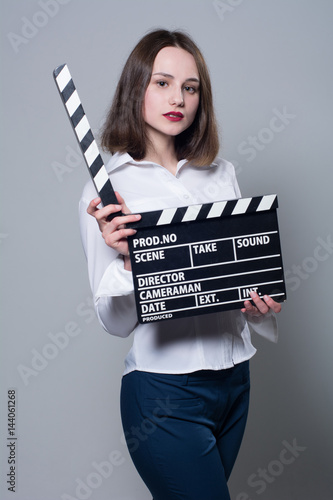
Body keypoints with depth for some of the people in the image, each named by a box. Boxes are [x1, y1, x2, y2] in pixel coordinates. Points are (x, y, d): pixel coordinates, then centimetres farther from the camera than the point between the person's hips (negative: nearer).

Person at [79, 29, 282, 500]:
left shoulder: (221, 174, 6)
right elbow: (116, 322, -9)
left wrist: (261, 302, -7)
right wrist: (126, 260, -27)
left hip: (234, 377, 5)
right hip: (165, 390, -5)